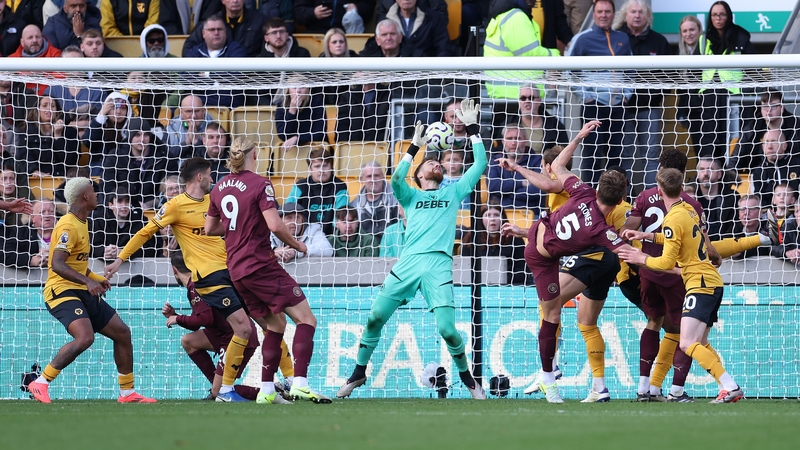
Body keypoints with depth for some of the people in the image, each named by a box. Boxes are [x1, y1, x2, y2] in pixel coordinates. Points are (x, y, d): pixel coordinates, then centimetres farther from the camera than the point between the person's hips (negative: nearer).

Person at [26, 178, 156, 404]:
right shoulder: (69, 226, -16)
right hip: (62, 291, -10)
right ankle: (40, 383, -20)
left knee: (122, 333, 10)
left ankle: (127, 392, 20)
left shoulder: (82, 224, 15)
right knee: (85, 337, -30)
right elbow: (57, 265, -26)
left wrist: (97, 279, 12)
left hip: (82, 292, 10)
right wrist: (88, 281, -34)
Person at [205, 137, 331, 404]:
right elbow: (275, 225, -19)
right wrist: (297, 245, -4)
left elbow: (210, 228, 20)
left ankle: (267, 391, 10)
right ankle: (299, 384, -23)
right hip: (261, 266, -8)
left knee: (275, 324, 18)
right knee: (306, 318, -7)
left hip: (236, 270, 8)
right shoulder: (259, 184, -10)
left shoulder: (220, 188, 10)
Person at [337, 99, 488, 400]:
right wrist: (414, 147, -1)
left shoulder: (453, 193, 23)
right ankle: (359, 372, 13)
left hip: (439, 265, -1)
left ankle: (466, 377, 9)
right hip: (408, 262, 1)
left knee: (447, 329, -13)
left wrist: (472, 128, 14)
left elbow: (480, 165, 17)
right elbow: (396, 181, 0)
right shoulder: (411, 196, 22)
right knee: (375, 317, -4)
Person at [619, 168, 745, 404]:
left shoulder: (674, 218, -14)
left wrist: (641, 259, 0)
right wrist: (648, 235, 24)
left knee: (688, 344, -18)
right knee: (700, 345, 16)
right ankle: (729, 387, 7)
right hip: (713, 282, 10)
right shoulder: (689, 209, 11)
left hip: (701, 285, -10)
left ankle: (731, 387, -26)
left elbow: (667, 262, -15)